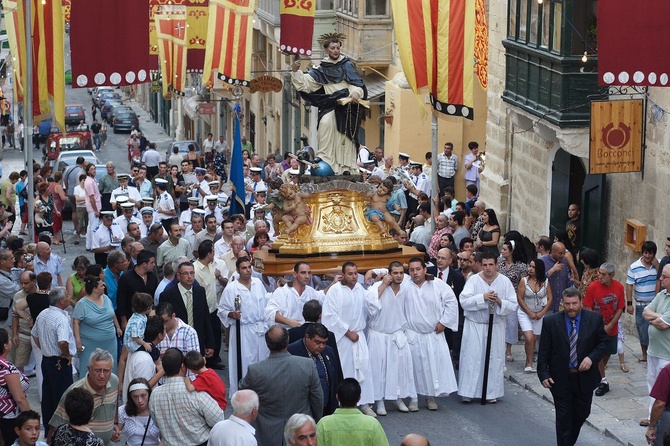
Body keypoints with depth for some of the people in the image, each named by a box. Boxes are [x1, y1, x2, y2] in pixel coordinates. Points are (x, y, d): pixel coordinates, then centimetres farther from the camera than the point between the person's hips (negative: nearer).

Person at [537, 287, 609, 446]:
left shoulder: (595, 319, -4)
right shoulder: (550, 322, -6)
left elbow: (602, 343, 2)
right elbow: (544, 351, -4)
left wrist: (591, 358, -16)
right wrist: (543, 374, -11)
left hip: (585, 377, 2)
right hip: (560, 379, -2)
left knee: (582, 414, 17)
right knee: (563, 418, 1)